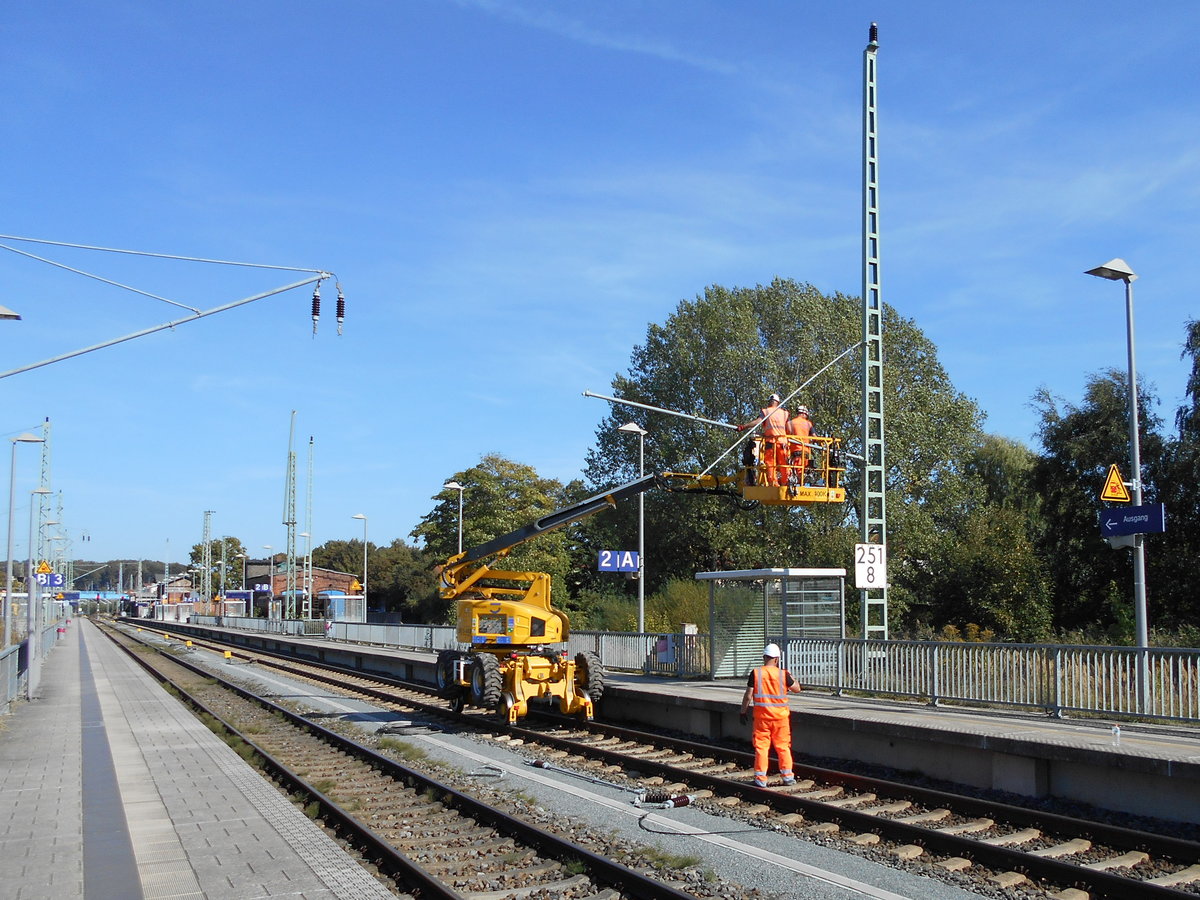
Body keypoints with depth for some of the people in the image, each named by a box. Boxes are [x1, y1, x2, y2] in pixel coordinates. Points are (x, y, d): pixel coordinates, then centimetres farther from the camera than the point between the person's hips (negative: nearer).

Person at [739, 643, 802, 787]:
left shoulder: (755, 673, -8)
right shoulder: (783, 674, -5)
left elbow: (748, 695, -7)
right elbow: (797, 689, 8)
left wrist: (743, 712, 3)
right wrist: (791, 677, 24)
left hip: (762, 716, -1)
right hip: (781, 716, 1)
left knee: (761, 747, 4)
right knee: (783, 747, 13)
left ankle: (761, 779, 4)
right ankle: (788, 776, 17)